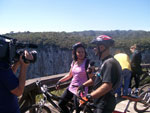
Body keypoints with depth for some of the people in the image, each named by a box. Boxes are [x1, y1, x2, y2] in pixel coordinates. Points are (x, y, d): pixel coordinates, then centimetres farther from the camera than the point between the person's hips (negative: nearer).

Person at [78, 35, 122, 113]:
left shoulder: (110, 63, -21)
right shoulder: (105, 62, 13)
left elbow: (107, 85, -30)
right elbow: (96, 78, 20)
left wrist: (90, 96, -30)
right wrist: (83, 85, 8)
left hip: (105, 104, -10)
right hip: (100, 103, 10)